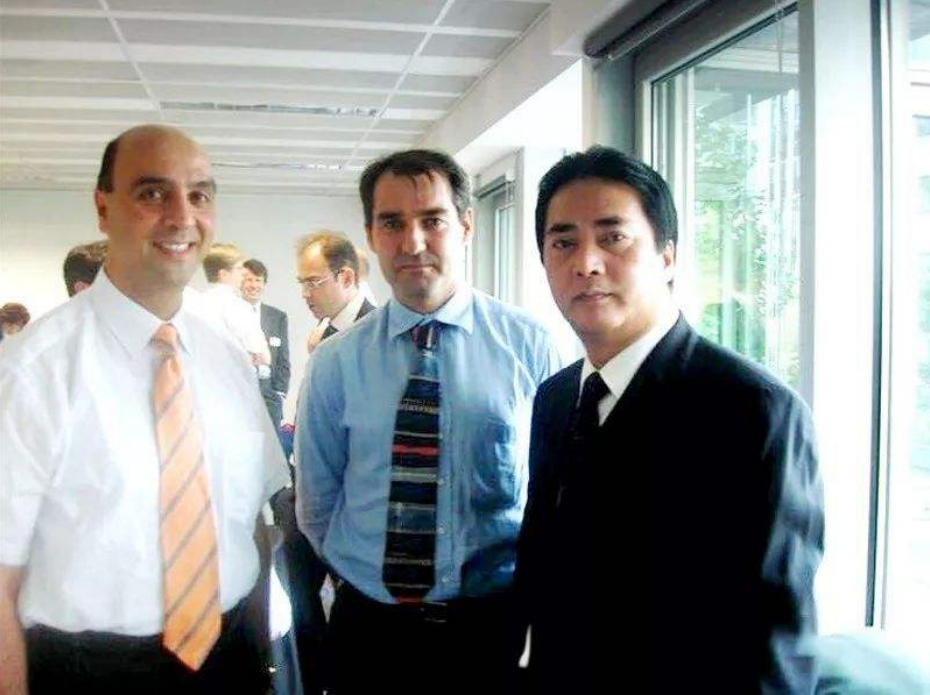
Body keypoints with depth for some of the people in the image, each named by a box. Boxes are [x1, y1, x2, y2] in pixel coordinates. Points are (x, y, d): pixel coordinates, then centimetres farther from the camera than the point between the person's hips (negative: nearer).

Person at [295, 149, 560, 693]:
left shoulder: (531, 346, -7)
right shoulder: (334, 362, -3)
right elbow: (317, 500, 5)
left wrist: (529, 586, -3)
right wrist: (369, 573, 4)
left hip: (496, 627, 0)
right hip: (369, 629, 1)